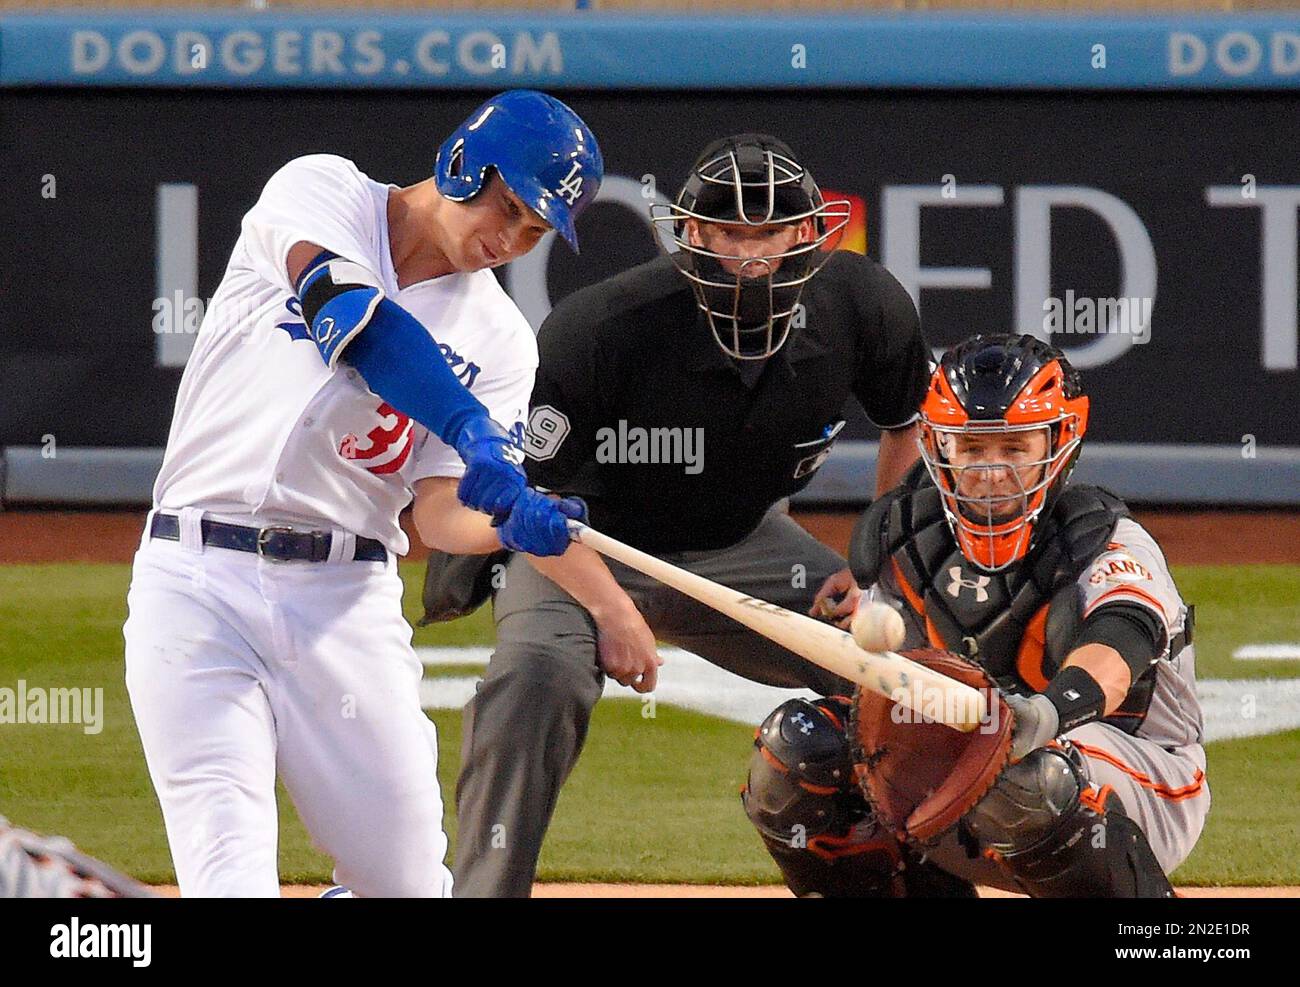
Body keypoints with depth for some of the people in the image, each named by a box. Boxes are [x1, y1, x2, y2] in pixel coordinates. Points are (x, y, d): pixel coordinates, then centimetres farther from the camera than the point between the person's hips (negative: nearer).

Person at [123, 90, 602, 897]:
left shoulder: (498, 342, 9)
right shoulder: (324, 191, 0)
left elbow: (442, 512, -2)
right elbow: (344, 313, -22)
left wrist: (509, 524, -26)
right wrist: (471, 429, -34)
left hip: (347, 602, 4)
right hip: (198, 582, -4)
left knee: (410, 882, 4)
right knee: (231, 868, -17)